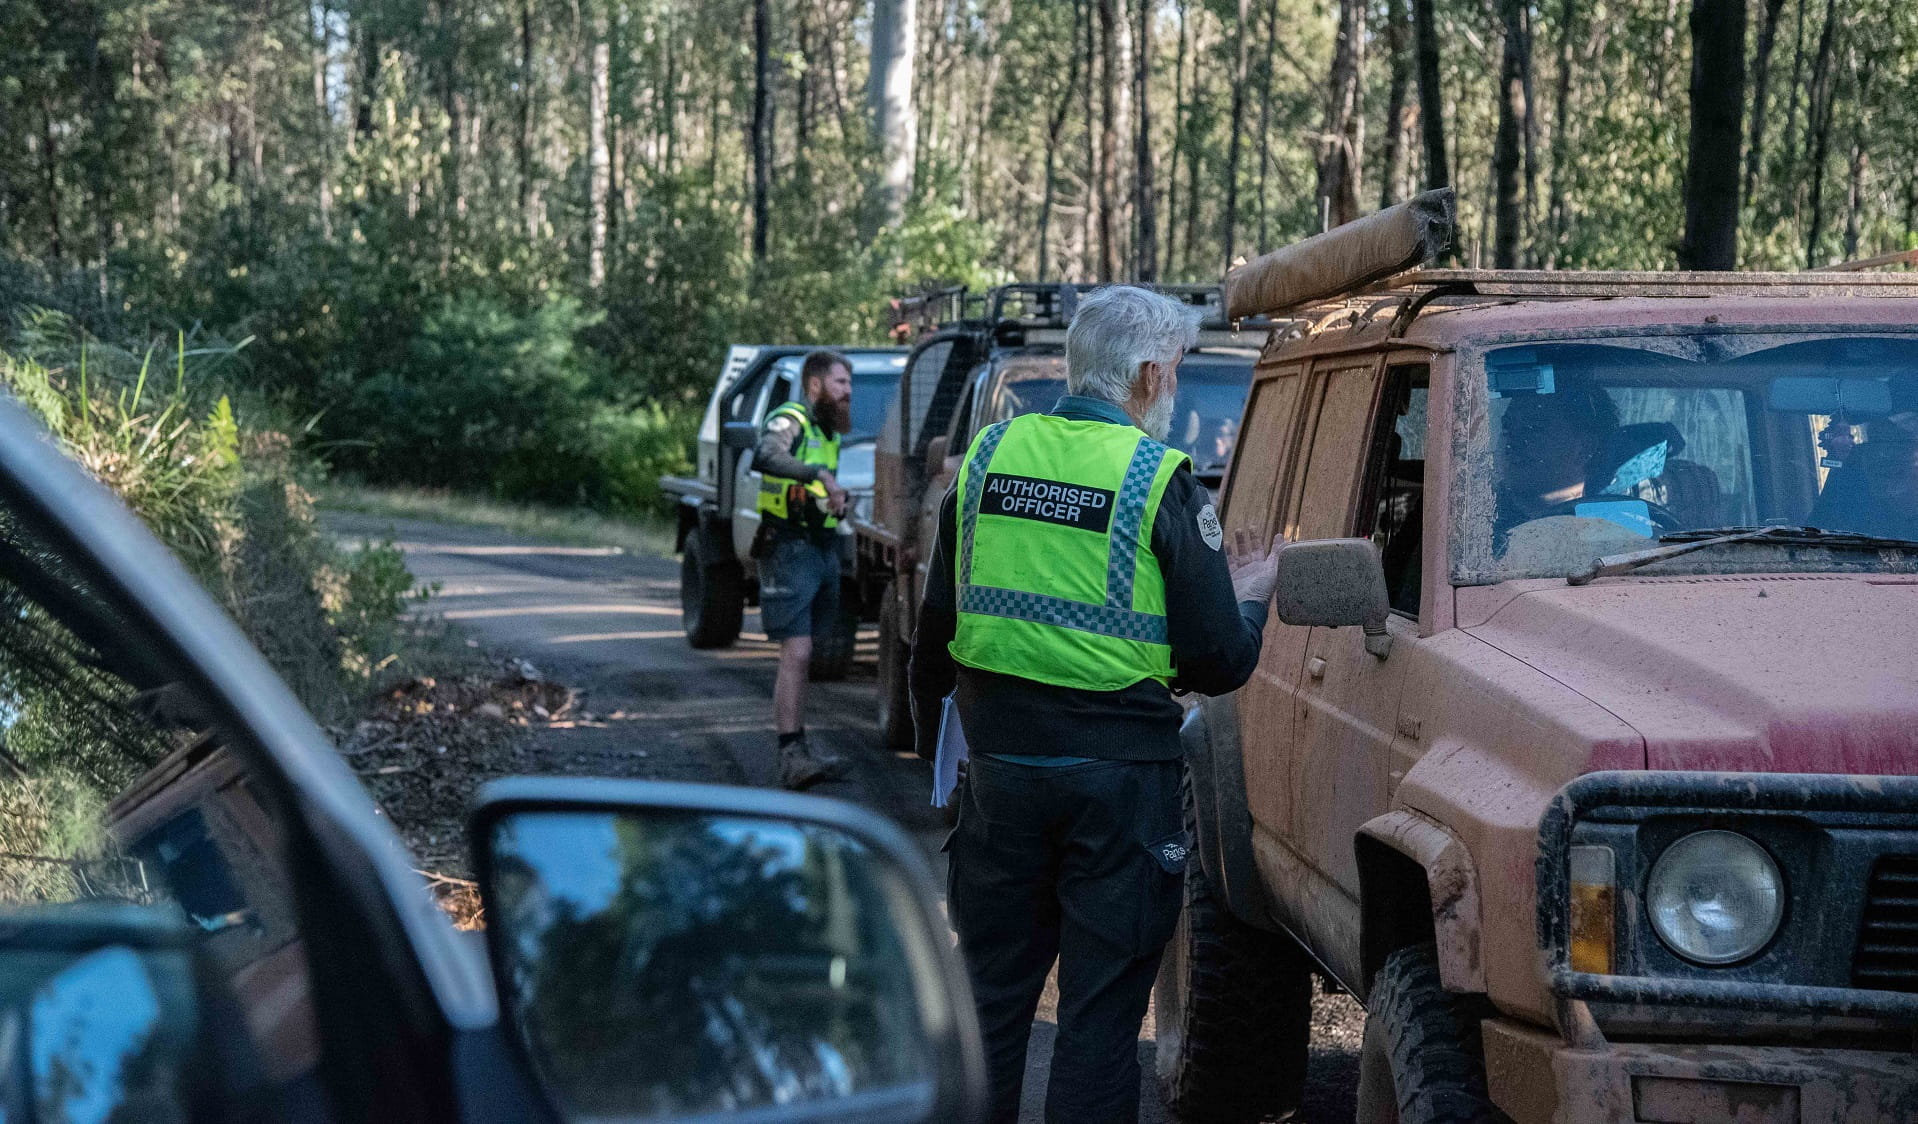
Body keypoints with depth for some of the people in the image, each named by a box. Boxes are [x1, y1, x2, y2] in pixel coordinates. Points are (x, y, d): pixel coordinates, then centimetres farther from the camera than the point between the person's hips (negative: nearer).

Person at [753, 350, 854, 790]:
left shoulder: (828, 432, 18)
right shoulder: (789, 421, -10)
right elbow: (764, 457, -34)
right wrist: (821, 475, -42)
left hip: (823, 550, 9)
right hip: (789, 550, -9)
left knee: (801, 654, 14)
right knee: (796, 653, -15)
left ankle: (797, 742, 21)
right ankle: (792, 755, -19)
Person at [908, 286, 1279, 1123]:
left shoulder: (989, 457, 3)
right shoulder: (1161, 482, -10)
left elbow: (934, 637, 10)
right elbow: (1217, 663, -9)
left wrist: (935, 743, 24)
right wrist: (1251, 596, 11)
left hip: (999, 764, 4)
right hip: (1117, 773, -4)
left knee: (992, 991, 16)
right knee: (1101, 1007, 5)